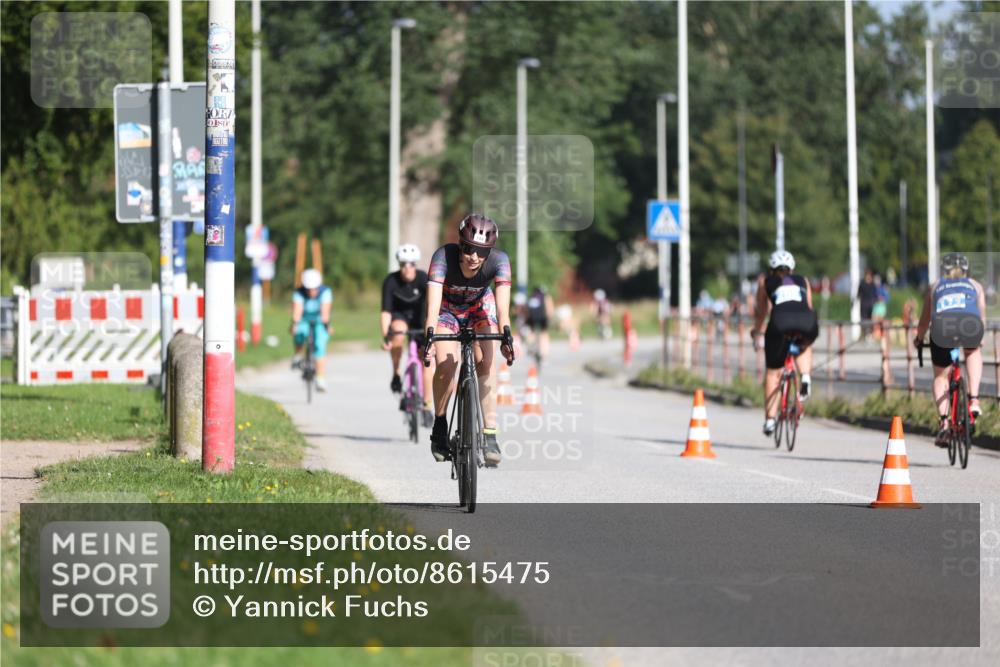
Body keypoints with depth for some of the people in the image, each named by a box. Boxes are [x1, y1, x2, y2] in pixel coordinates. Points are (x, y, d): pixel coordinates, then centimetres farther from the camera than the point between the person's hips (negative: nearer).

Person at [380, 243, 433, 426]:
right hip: (399, 315, 0)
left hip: (420, 317, 1)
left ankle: (427, 406, -1)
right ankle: (396, 374, -16)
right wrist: (385, 335, -40)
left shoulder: (424, 279, -26)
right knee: (398, 332, -36)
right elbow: (385, 311, -27)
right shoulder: (391, 281, -25)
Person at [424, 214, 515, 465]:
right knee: (445, 367, -19)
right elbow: (433, 303, -44)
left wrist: (506, 336, -56)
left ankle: (490, 435, -19)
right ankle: (440, 426, 3)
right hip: (447, 310, -1)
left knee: (486, 363, -19)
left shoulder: (499, 260, -32)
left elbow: (502, 304, -40)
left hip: (480, 308, 1)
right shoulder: (444, 256, -37)